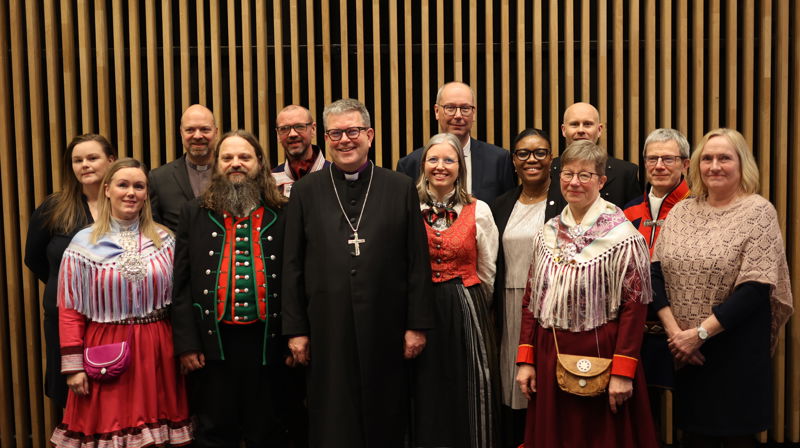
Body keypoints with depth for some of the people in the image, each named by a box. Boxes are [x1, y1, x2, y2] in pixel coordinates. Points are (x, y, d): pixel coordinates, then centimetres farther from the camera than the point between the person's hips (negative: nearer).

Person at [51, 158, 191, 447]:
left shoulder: (164, 240, 5)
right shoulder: (84, 243, -1)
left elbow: (178, 298, 8)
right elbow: (69, 310, -1)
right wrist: (73, 366, -4)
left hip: (157, 350, 2)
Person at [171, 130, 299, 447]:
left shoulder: (282, 215, 2)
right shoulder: (194, 213, 5)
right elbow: (182, 284, 2)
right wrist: (186, 343, -4)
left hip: (267, 342, 0)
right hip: (212, 343, 1)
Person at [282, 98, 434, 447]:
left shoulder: (401, 188, 3)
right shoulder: (305, 192, 5)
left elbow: (418, 263, 2)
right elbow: (293, 267, 5)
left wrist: (417, 325, -1)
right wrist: (295, 329, 2)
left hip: (386, 331, 0)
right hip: (327, 331, 0)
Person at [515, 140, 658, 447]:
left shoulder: (622, 236, -10)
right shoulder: (548, 233, 7)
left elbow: (635, 305, -13)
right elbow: (530, 300, 9)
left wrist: (622, 372, -17)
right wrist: (526, 359, 5)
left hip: (599, 355, -5)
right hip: (549, 356, 5)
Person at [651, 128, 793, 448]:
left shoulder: (758, 211, -7)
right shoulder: (681, 211, 6)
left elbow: (756, 288, -14)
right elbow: (656, 272, 1)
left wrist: (699, 333, -16)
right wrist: (674, 330, -11)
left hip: (737, 352, -3)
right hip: (685, 353, 4)